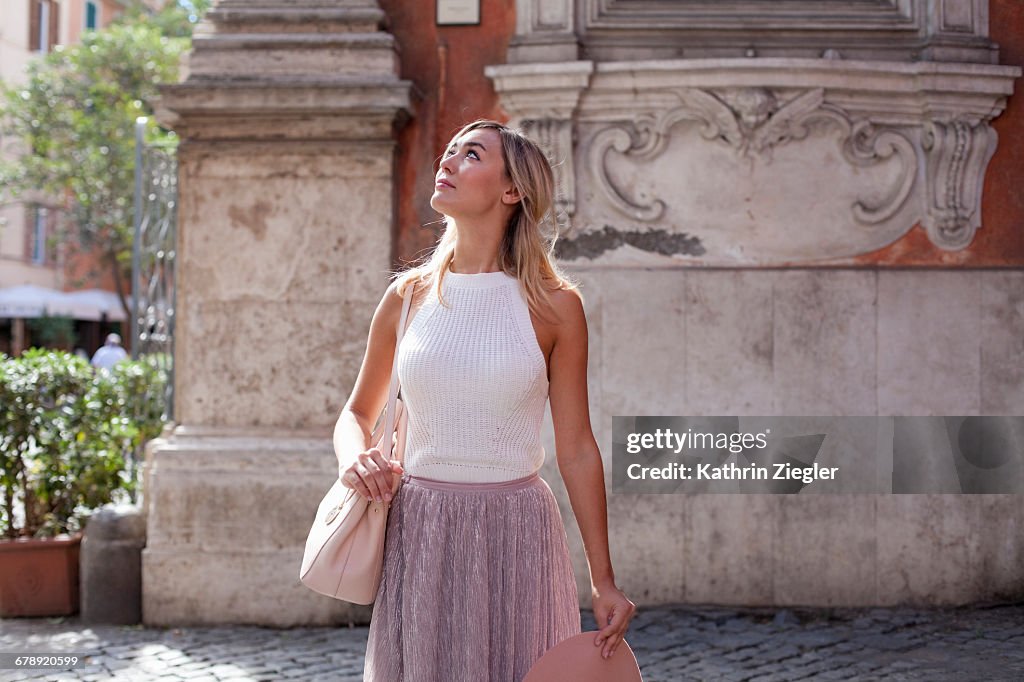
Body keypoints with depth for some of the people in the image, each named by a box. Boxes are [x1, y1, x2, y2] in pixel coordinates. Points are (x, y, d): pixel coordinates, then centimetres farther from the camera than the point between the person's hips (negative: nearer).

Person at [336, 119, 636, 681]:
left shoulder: (553, 306, -2)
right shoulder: (408, 295, 5)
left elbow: (576, 450, 0)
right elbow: (357, 412, 17)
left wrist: (604, 583, 0)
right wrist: (354, 456, -7)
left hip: (515, 534, -2)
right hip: (418, 534, 2)